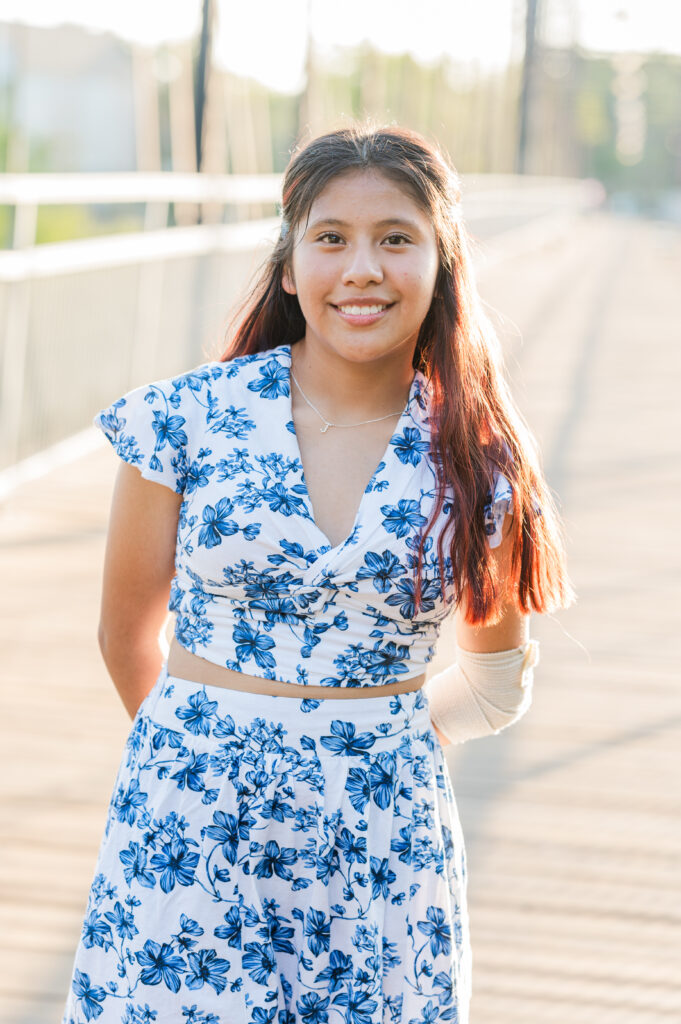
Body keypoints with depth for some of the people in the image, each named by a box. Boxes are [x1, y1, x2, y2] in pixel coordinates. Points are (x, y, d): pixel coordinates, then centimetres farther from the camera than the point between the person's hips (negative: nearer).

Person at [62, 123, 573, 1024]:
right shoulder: (189, 417, -5)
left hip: (386, 846, 1)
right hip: (188, 843, -1)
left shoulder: (479, 467, -1)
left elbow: (496, 684, 15)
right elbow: (128, 634, 8)